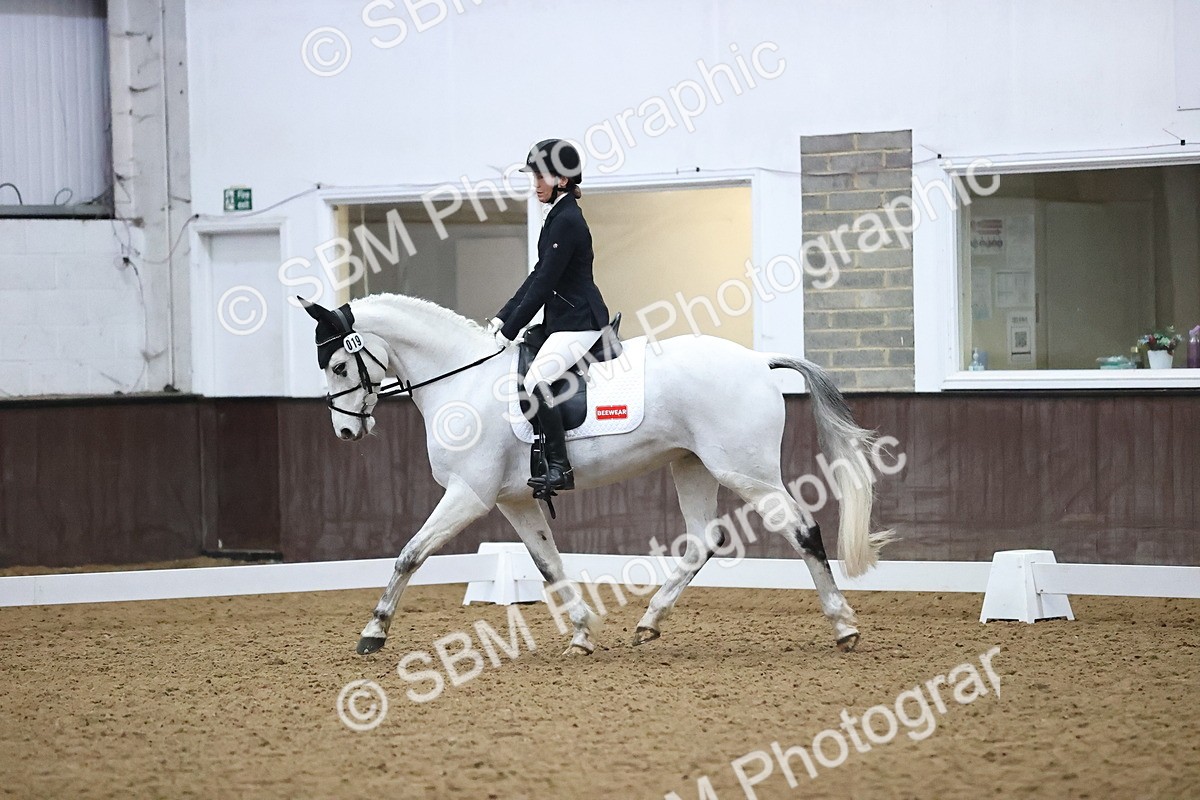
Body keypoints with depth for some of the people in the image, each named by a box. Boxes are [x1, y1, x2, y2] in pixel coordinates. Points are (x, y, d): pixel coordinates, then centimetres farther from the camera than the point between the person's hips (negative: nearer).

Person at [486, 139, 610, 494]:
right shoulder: (559, 217, 15)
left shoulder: (567, 221, -17)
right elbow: (538, 276, 18)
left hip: (579, 322, -11)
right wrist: (502, 318, 11)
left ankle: (559, 468, -25)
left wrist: (508, 331, -15)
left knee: (535, 380, -26)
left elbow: (544, 285, -19)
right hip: (564, 319, 11)